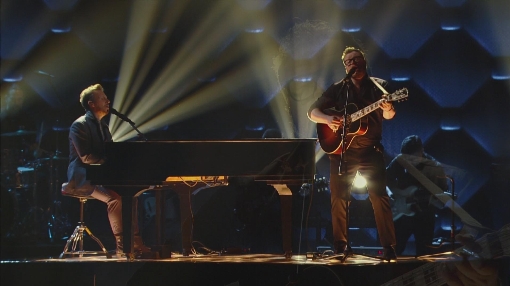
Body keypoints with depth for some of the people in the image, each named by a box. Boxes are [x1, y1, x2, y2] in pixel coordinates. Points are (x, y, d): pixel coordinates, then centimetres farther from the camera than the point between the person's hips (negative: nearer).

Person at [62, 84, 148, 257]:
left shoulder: (102, 126, 17)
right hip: (82, 177, -8)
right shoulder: (80, 125, -11)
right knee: (114, 198, -29)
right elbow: (86, 157, -20)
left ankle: (135, 243, -14)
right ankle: (121, 246, -25)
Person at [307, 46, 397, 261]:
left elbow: (388, 115, -6)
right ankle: (341, 246, 12)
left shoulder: (379, 86, 5)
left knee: (379, 197, -10)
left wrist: (388, 109, -30)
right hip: (341, 150, 2)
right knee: (338, 198, 2)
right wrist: (327, 119, -14)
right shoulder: (337, 89, 9)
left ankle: (389, 247, -8)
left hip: (371, 151, -2)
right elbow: (312, 112, 7)